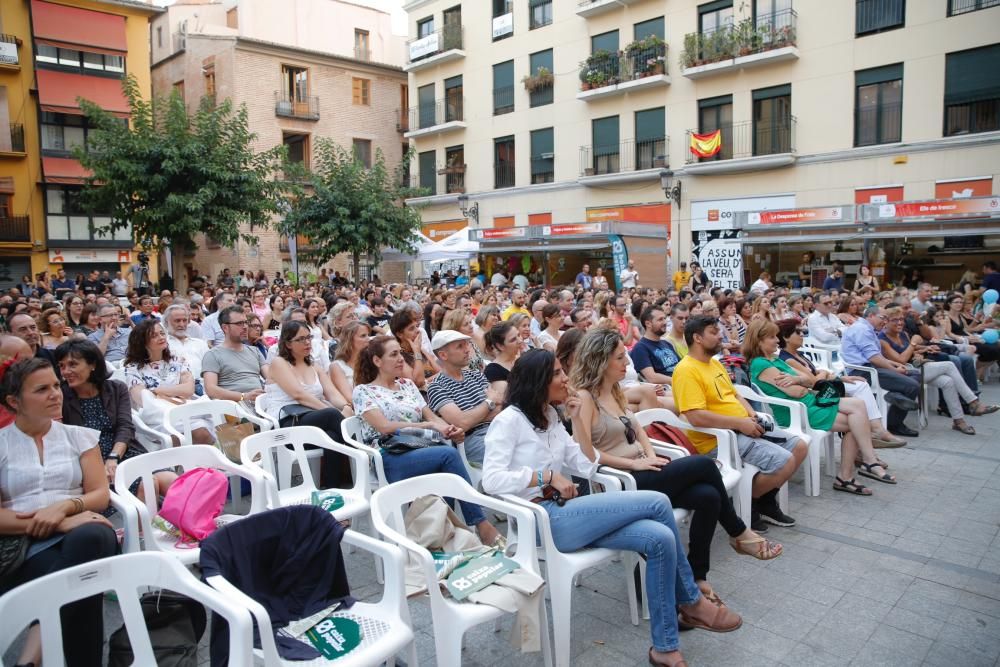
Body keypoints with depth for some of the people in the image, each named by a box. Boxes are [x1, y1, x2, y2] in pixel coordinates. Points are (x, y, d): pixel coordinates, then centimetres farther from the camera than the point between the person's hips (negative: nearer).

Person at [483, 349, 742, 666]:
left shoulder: (550, 419, 17)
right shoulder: (510, 420, -7)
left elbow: (586, 468, 11)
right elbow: (491, 479, -18)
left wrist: (579, 421, 5)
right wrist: (548, 476, -18)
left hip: (564, 513, 8)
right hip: (544, 520, -8)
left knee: (660, 537, -15)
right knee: (657, 502, -16)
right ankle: (692, 602, 3)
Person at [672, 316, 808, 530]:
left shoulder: (715, 363, 14)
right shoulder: (687, 370, -18)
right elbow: (696, 416, -27)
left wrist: (752, 414, 3)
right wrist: (740, 422, -21)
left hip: (745, 429, 10)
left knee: (799, 448, 9)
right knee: (785, 462, -21)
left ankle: (766, 501, 20)